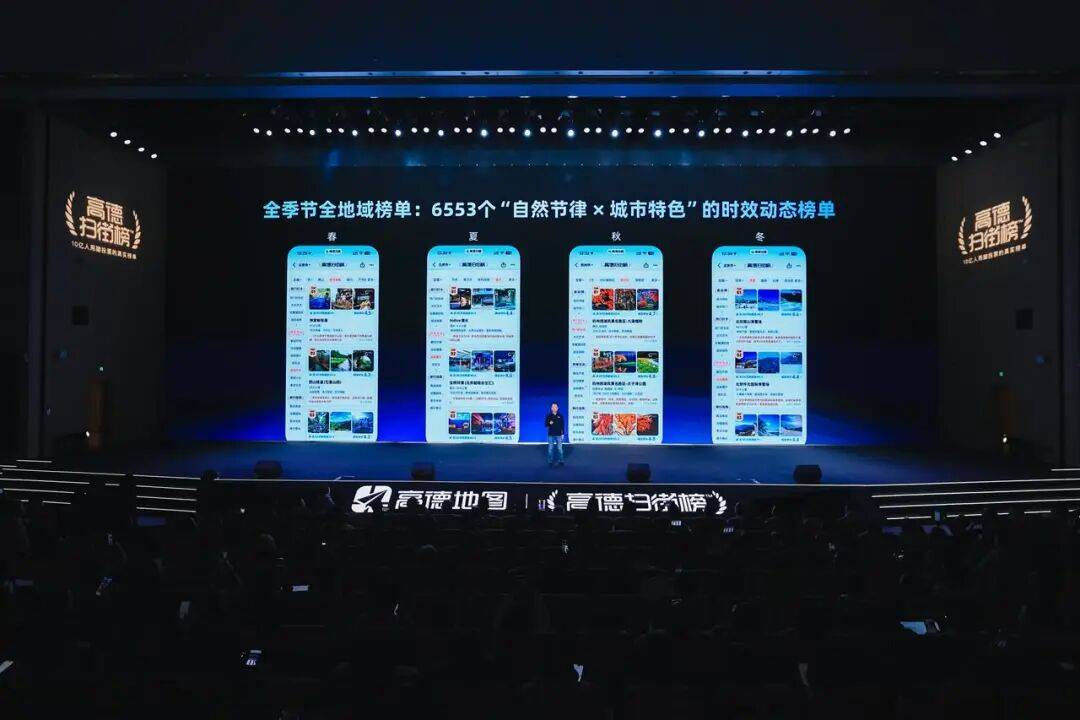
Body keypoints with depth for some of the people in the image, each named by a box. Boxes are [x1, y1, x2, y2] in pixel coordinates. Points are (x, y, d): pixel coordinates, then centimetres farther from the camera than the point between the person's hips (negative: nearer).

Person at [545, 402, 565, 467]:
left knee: (559, 448, 4)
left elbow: (563, 425, 5)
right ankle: (550, 461, 11)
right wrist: (549, 423, -20)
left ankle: (560, 461, 14)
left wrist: (562, 433, 2)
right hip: (551, 435, 0)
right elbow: (545, 424, 2)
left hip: (558, 435, 1)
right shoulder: (549, 415, 0)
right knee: (550, 448, 3)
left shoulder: (560, 415, 2)